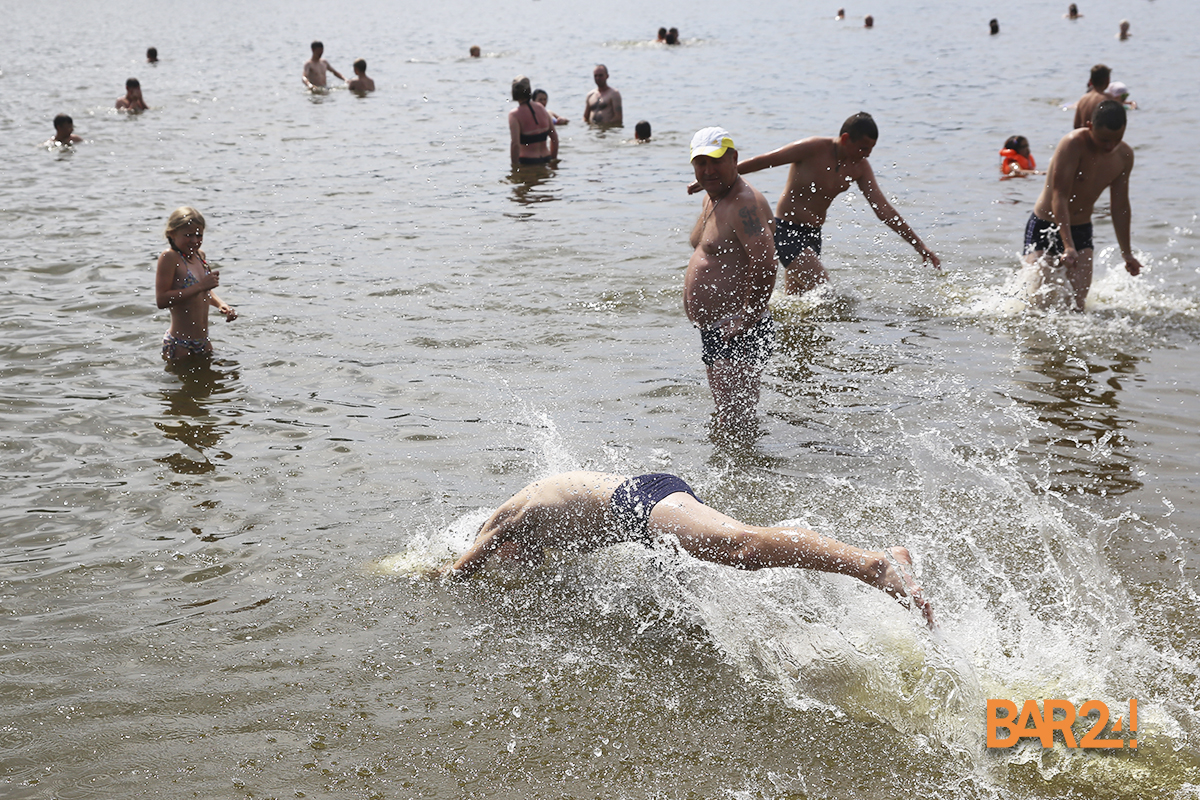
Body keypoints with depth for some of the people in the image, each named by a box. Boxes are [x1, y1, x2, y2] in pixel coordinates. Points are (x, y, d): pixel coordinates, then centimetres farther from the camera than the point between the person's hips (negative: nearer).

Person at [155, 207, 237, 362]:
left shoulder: (199, 255, 8)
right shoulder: (169, 257, -16)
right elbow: (162, 300, -26)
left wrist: (221, 304, 4)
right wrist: (200, 286, -28)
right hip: (179, 346, -8)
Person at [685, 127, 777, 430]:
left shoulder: (745, 203, -18)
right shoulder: (711, 199, 14)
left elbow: (765, 262, -30)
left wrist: (747, 320, -28)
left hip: (740, 337, -11)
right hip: (714, 333, 11)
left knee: (734, 429, -12)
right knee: (726, 423, 20)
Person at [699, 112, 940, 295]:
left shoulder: (860, 167, 0)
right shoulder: (812, 149, -18)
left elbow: (885, 211, 2)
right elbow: (760, 161, -13)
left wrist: (921, 247, -2)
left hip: (813, 236, 7)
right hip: (786, 231, -7)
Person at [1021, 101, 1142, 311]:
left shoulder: (1124, 155, -3)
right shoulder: (1073, 144, -23)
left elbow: (1120, 206, 9)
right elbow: (1059, 197, -26)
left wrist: (1126, 253, 12)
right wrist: (1068, 246, -35)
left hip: (1081, 230, 5)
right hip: (1044, 229, -5)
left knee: (1078, 304, -6)